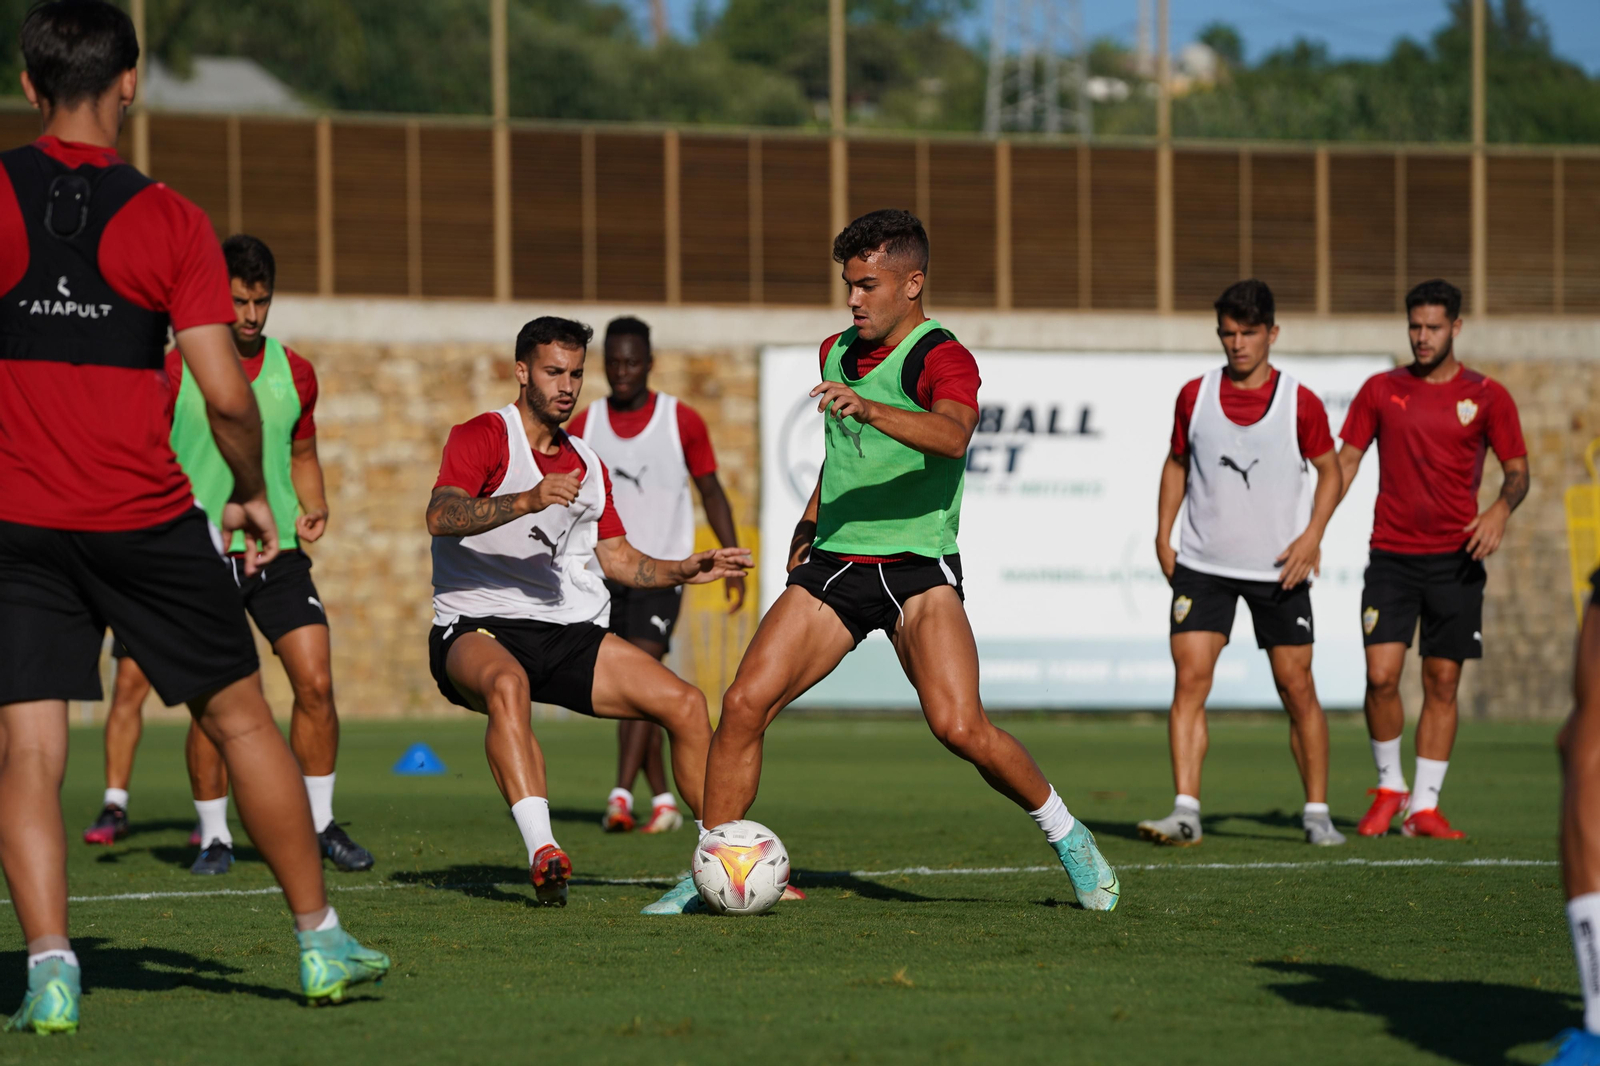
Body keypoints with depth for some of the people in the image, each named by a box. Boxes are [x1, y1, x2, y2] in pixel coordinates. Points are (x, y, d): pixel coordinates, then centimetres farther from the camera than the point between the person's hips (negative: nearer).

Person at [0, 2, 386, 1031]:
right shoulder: (170, 221, -4)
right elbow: (227, 395, -7)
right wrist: (255, 493, 10)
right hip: (146, 518, 0)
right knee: (241, 716, 13)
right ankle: (320, 941, 21)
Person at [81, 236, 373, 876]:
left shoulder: (294, 374, 8)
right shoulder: (176, 371, -2)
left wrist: (314, 508, 3)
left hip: (278, 551, 3)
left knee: (316, 683, -7)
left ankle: (321, 825, 7)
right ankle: (214, 836, 8)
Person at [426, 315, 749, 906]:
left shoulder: (586, 463, 20)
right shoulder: (483, 436, -2)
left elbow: (616, 557, 25)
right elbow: (440, 517, -20)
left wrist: (683, 570, 8)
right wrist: (528, 500, -33)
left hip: (570, 634, 6)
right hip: (479, 628, -6)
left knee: (686, 703, -7)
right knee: (506, 684, -41)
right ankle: (542, 852, -51)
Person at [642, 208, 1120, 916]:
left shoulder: (943, 359, -11)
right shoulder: (836, 353, 13)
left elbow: (951, 435, -34)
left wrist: (870, 410, -48)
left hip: (918, 568, -6)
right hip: (832, 566, 6)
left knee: (959, 726, -20)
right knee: (744, 704, -9)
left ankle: (1066, 835, 4)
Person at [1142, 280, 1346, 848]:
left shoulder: (1300, 403, -4)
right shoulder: (1195, 396, 3)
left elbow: (1329, 470, 6)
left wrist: (1312, 535, -8)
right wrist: (1163, 534, 6)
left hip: (1278, 568, -1)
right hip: (1202, 565, 1)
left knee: (1297, 689, 3)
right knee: (1190, 679, -12)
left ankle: (1317, 813, 15)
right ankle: (1186, 812, -14)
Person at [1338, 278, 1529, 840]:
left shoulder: (1487, 397, 3)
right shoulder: (1381, 390, 7)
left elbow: (1517, 469, 5)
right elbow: (1346, 460, 8)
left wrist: (1502, 507, -17)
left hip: (1455, 558, 0)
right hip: (1392, 555, 0)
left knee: (1442, 683, 1)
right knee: (1381, 675, -10)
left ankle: (1424, 806, 8)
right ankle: (1389, 788, 11)